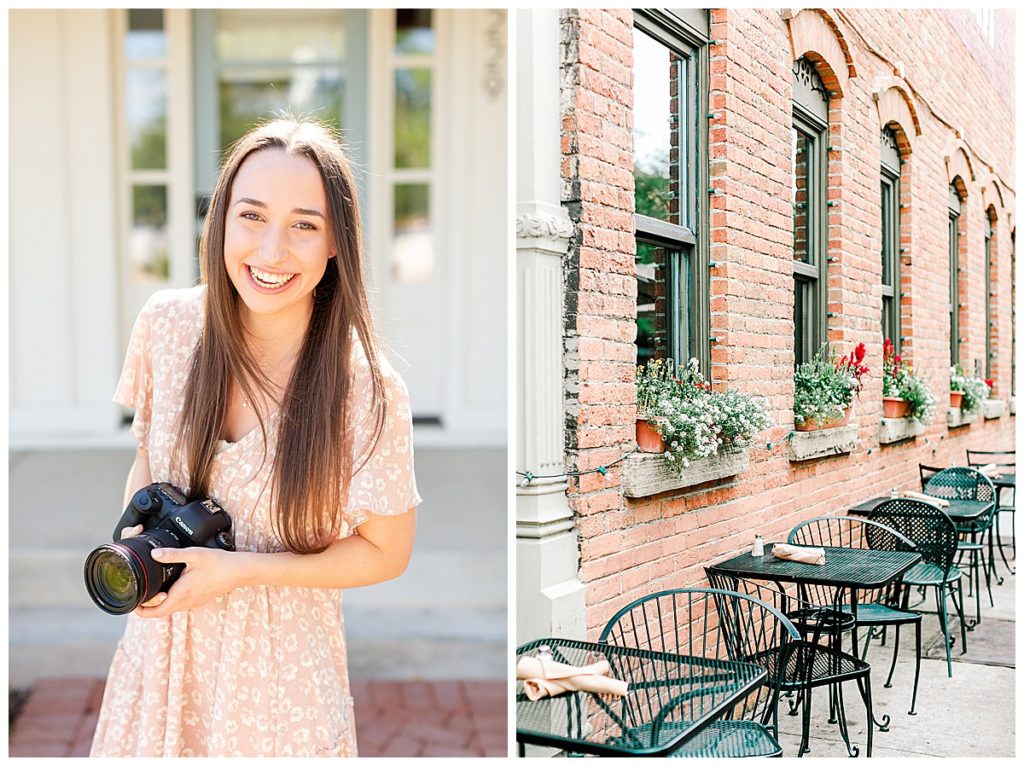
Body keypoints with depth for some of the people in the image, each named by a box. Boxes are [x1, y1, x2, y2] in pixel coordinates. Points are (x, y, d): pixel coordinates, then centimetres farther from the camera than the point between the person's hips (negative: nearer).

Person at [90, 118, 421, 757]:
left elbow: (387, 553, -12)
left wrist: (240, 570, -19)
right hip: (161, 644, 4)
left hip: (281, 669, -3)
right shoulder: (166, 322, -11)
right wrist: (137, 532, -10)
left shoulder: (365, 388, -23)